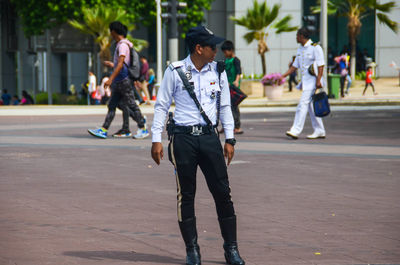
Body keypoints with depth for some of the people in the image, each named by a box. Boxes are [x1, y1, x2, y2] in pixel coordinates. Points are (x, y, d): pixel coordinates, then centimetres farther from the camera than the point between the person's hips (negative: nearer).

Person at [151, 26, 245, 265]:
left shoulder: (217, 71, 7)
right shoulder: (175, 71, -3)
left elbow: (225, 106, 15)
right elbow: (161, 106, 2)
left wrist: (230, 139, 10)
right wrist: (156, 140, -2)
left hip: (209, 137, 3)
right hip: (183, 138, -3)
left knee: (223, 192, -1)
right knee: (186, 195, 2)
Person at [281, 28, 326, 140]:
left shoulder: (315, 48, -9)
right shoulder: (300, 50, 16)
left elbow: (321, 65, -13)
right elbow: (295, 66, 19)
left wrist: (318, 81, -20)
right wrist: (283, 76, 10)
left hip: (312, 81, -9)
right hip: (305, 82, 9)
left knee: (303, 104, -15)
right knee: (311, 107, 9)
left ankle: (296, 130, -20)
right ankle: (319, 131, 14)